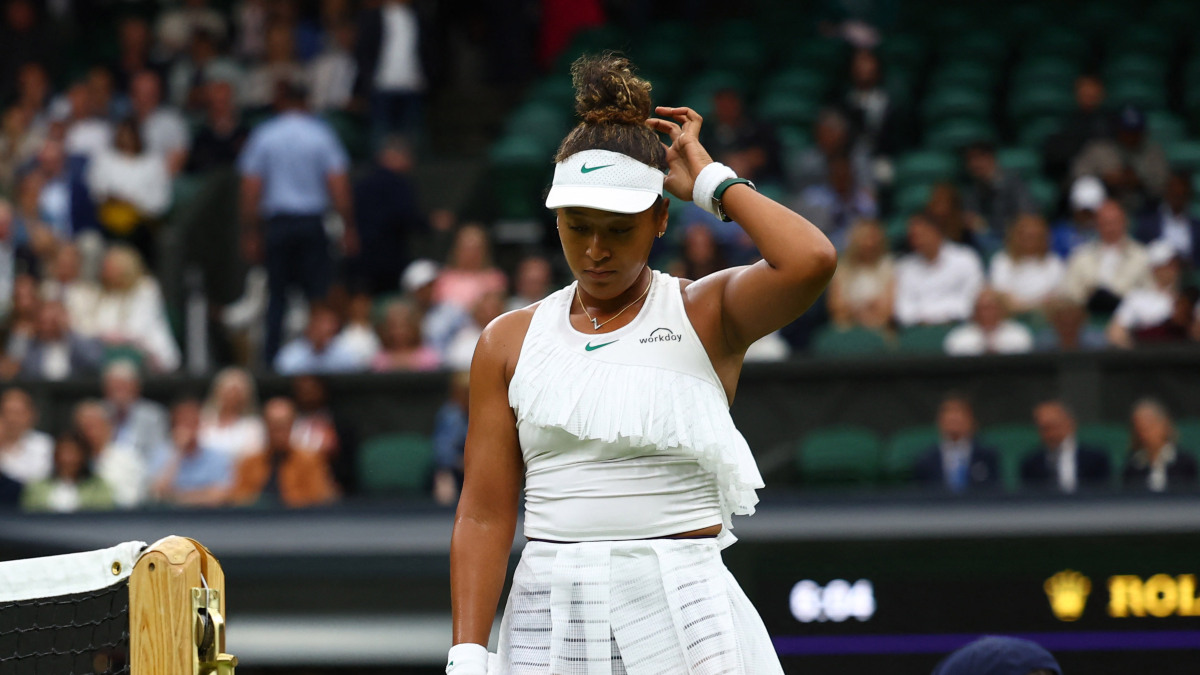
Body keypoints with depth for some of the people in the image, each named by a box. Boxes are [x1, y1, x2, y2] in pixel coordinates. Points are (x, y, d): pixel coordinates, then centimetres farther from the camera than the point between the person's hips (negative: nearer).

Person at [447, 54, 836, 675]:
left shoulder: (708, 314, 3)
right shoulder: (509, 341, 9)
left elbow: (811, 262, -18)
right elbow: (483, 515, 6)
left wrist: (710, 181, -5)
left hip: (685, 615, -2)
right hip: (550, 617, 2)